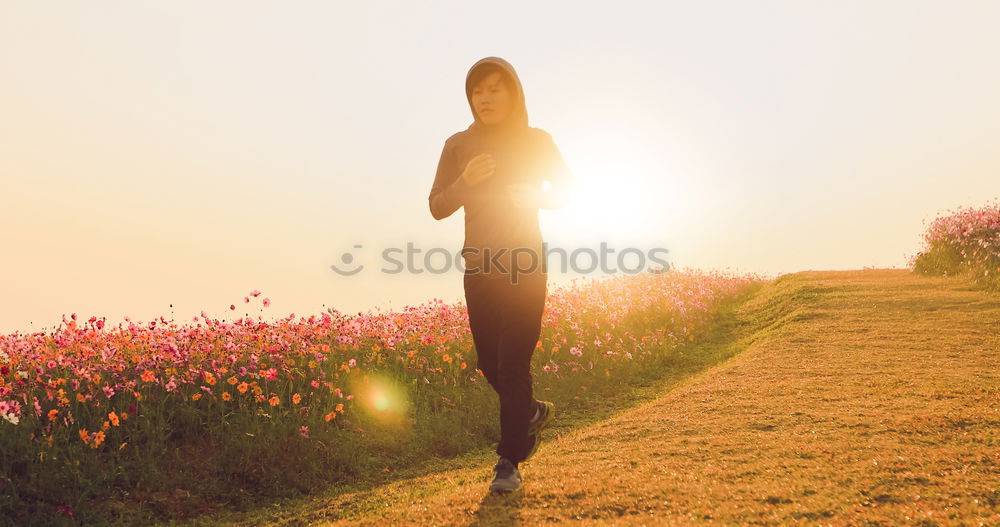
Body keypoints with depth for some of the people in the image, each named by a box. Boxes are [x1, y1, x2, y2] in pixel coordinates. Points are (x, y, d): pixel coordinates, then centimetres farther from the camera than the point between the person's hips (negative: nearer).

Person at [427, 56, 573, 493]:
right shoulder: (458, 145, 2)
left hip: (526, 267, -3)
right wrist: (465, 181, -18)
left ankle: (510, 461, 4)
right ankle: (533, 412, 39)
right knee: (489, 363, 10)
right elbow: (437, 208, 1)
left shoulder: (538, 142, -1)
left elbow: (566, 189, 8)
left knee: (513, 363, -7)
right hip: (480, 269, 3)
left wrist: (535, 197, -13)